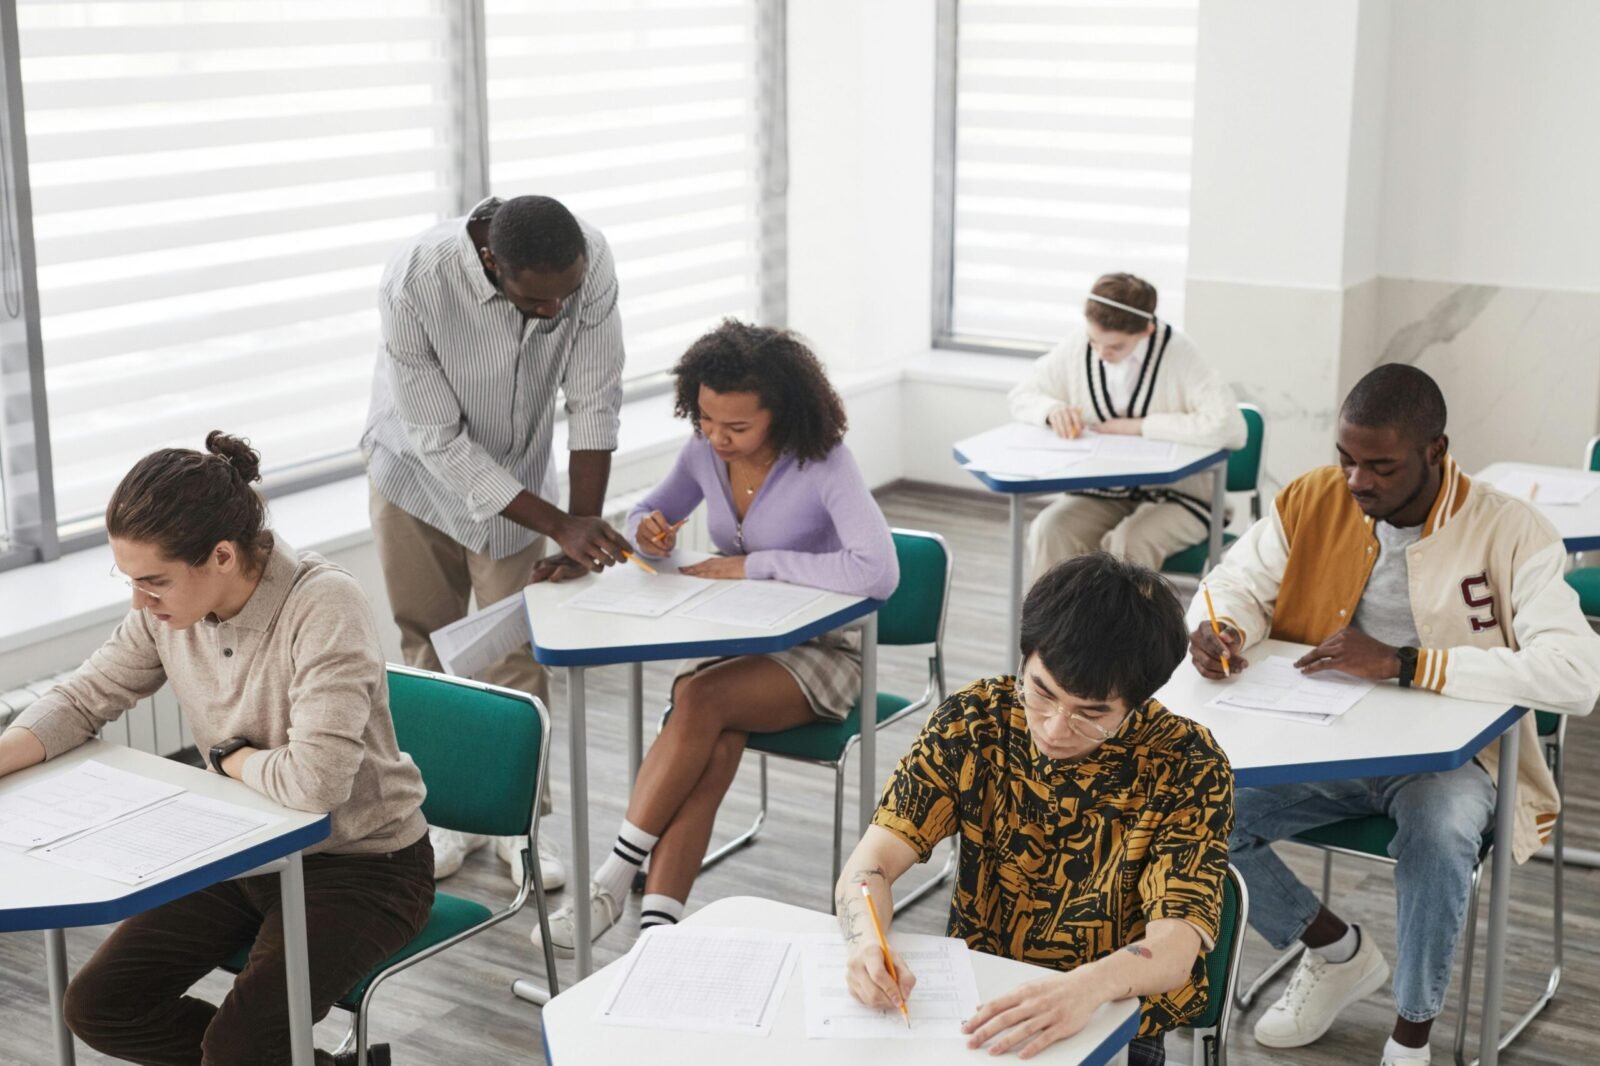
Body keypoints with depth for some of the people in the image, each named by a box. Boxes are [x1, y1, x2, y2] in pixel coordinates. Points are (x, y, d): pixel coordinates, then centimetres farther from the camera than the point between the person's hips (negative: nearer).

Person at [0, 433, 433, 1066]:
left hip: (361, 865, -7)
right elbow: (85, 698, 6)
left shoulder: (325, 607, -28)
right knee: (96, 1009, 0)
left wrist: (230, 757, -16)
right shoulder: (169, 604, -7)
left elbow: (314, 780, -36)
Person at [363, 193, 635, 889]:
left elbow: (594, 403, -20)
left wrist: (583, 537, -21)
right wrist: (559, 524, -32)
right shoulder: (415, 280, -36)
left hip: (514, 474, 1)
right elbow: (440, 440, -30)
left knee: (515, 650, 0)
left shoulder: (589, 260, -29)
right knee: (429, 648, 8)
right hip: (421, 470, -1)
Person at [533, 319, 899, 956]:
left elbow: (878, 573, -32)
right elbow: (654, 509, 19)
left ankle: (613, 881, -24)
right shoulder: (705, 452, -1)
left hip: (818, 651, -5)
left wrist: (757, 563, -26)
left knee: (702, 701, -33)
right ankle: (658, 918, -36)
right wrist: (649, 531, -8)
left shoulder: (824, 465, -19)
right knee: (716, 747, -29)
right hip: (726, 637, 5)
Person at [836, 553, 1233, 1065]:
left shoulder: (1187, 766, -13)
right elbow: (871, 862, -10)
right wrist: (866, 943, -32)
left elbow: (1178, 944, -22)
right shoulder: (974, 721, -7)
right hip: (974, 1009, 2)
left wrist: (1087, 987, -43)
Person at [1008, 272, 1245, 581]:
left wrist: (1139, 425, -22)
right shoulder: (1076, 347, -4)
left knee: (1127, 543, -34)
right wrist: (1052, 409, -15)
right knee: (1048, 531, -26)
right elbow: (1022, 396, 10)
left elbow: (1230, 427, -27)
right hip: (1099, 493, 4)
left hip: (1175, 496, -4)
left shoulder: (1177, 353, -16)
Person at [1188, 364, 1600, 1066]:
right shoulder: (1312, 501, -1)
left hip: (1445, 754, -4)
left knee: (1439, 829, -38)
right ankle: (1338, 951, 10)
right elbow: (1237, 582, 8)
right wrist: (1220, 628, -20)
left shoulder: (1509, 534, -14)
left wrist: (1402, 662, -31)